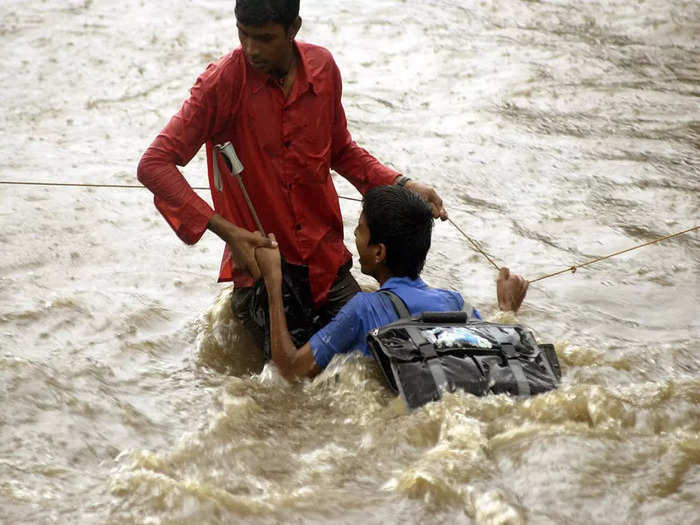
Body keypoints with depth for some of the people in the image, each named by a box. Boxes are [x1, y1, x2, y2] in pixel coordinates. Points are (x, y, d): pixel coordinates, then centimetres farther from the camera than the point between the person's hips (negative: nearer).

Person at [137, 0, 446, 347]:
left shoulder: (322, 68, -2)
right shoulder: (222, 83, -16)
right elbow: (154, 165, -20)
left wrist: (401, 185, 1)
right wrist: (226, 231, -28)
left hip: (326, 263, 4)